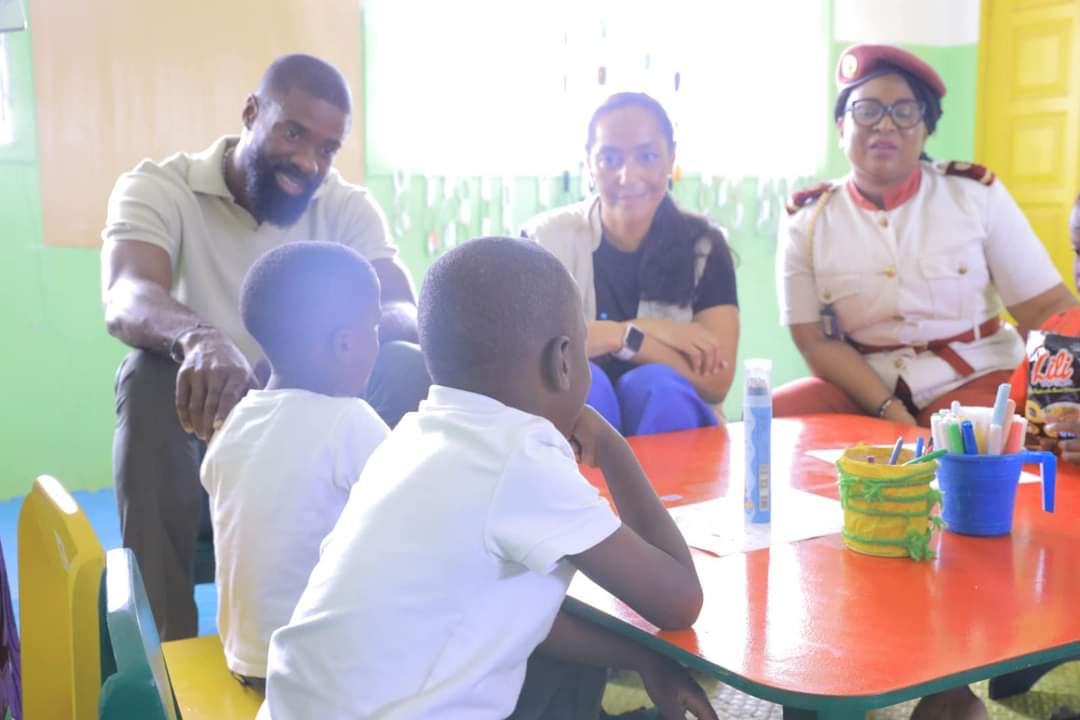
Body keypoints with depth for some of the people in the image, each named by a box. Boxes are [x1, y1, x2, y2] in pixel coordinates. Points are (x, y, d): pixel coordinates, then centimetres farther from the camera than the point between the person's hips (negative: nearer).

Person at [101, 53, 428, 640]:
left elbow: (404, 308, -15)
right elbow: (125, 300, -30)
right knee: (149, 375, -33)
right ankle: (169, 644, -28)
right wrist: (197, 338, -54)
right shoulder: (157, 187, -10)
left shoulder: (349, 208, 0)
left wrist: (382, 324, -41)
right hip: (199, 423, -2)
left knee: (409, 369, -24)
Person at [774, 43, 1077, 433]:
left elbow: (1047, 306, -5)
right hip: (860, 386, 3)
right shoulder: (806, 219, 0)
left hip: (973, 380, -3)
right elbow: (818, 341, -5)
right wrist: (889, 411, -19)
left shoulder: (976, 193, -2)